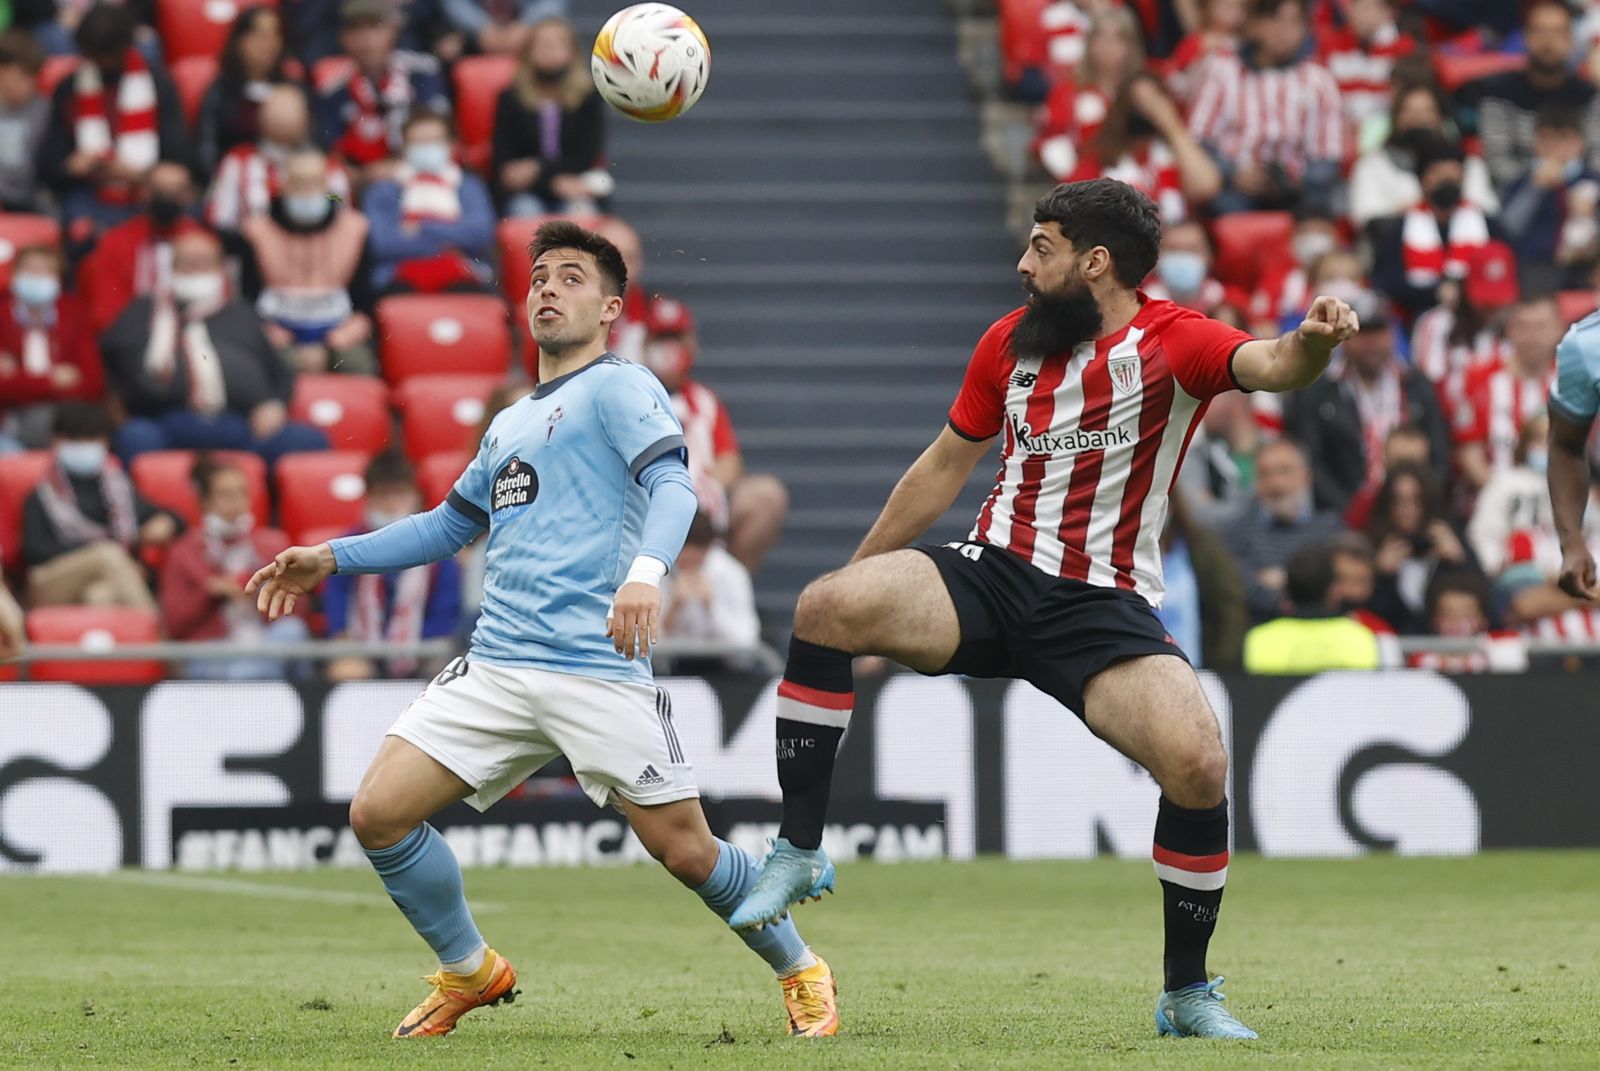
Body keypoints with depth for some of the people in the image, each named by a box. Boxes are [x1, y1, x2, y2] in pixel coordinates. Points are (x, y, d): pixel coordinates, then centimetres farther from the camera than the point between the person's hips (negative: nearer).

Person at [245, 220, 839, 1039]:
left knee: (686, 850, -6)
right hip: (497, 666, 7)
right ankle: (469, 973, 15)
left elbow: (672, 485, -17)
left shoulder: (618, 388, 0)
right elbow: (451, 524, 36)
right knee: (378, 815, -5)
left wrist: (646, 571, -36)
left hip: (598, 669, -7)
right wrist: (331, 559, 30)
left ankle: (801, 973, 19)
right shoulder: (510, 424, 23)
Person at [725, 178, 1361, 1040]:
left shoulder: (1171, 343, -7)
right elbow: (945, 466, 20)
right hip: (991, 578, 4)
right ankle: (798, 854, -13)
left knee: (1198, 765, -26)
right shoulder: (1011, 342, 8)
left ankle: (1186, 995, -5)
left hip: (1104, 609, -4)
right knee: (827, 607, -23)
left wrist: (1311, 344, -52)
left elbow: (1268, 366, -27)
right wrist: (859, 567, 23)